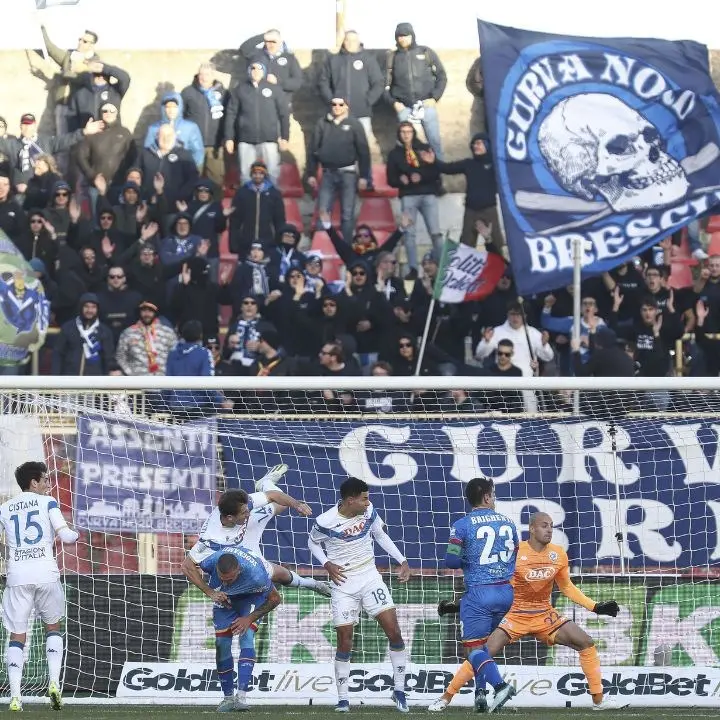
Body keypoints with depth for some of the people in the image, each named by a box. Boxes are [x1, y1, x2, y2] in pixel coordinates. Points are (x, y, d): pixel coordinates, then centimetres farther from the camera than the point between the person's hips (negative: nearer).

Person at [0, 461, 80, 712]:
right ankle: (54, 682, 2)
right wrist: (76, 535, 18)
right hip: (46, 574, -1)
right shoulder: (47, 502, 5)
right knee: (53, 627, 19)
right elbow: (65, 535, -3)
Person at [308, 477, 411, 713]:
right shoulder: (326, 522, -16)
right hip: (343, 583, -3)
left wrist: (402, 560, 8)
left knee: (394, 631, -7)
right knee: (344, 643, -3)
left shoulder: (369, 512, -5)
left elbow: (380, 536, 13)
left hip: (370, 577, 3)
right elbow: (313, 542, 4)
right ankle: (342, 698, 10)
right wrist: (327, 564, -11)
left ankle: (399, 689, 5)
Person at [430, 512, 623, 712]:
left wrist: (595, 607, 6)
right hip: (515, 616, -4)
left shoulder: (558, 554, -3)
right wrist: (460, 605, -13)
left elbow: (567, 587, 12)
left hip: (546, 616, 4)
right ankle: (445, 699, -6)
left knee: (587, 644, -7)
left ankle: (598, 700, 5)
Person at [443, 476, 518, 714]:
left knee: (473, 647, -2)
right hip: (506, 592, 5)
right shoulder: (508, 523, 8)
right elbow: (516, 558, 16)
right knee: (487, 643, 20)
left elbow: (451, 561, -6)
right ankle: (480, 690, 8)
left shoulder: (462, 525, -5)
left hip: (478, 593, -5)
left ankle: (500, 685, -23)